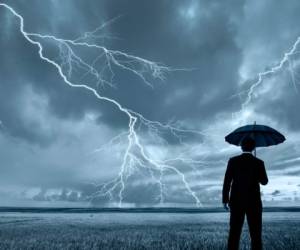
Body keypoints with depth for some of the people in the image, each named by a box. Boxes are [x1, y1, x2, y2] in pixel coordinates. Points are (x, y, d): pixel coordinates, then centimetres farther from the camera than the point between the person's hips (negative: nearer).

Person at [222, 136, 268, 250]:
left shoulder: (233, 161, -4)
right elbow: (264, 181, 9)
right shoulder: (259, 162, -3)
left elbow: (227, 181, -6)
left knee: (234, 233, 4)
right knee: (255, 234, 7)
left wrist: (225, 199, 2)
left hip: (236, 201, 0)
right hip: (253, 202, 0)